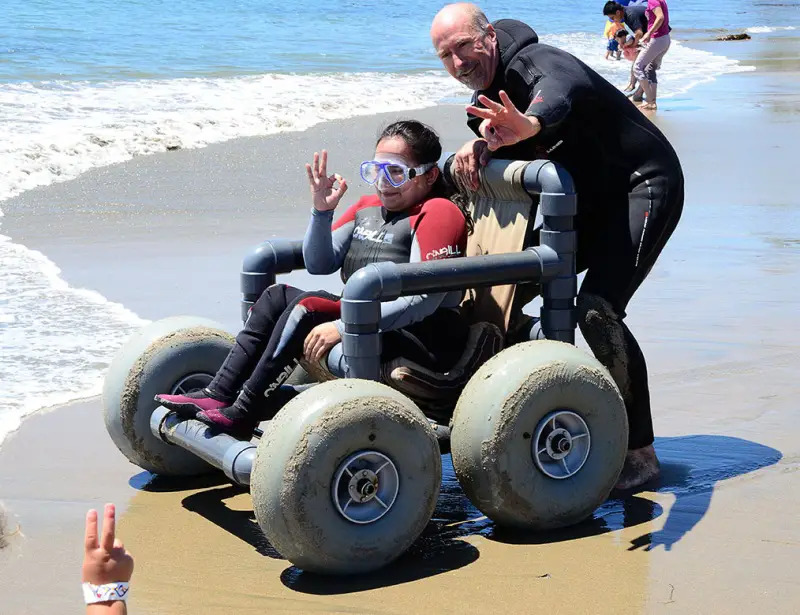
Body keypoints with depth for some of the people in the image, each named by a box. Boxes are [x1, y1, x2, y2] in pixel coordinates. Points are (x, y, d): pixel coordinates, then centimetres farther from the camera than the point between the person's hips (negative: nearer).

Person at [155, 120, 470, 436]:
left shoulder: (437, 212, -11)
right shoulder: (367, 208, 16)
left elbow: (424, 298, -22)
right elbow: (319, 264, 16)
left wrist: (343, 327, -26)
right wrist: (322, 211, -2)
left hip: (422, 340, -9)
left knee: (309, 306, -23)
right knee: (277, 296, 5)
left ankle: (242, 414, -19)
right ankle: (218, 394, -6)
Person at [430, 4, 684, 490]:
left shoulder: (534, 63, -23)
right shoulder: (489, 89, 7)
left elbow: (560, 90, -47)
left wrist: (529, 124, -70)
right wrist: (481, 144, -29)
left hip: (644, 186, -10)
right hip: (590, 201, 10)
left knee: (597, 307, -27)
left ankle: (639, 452, -18)